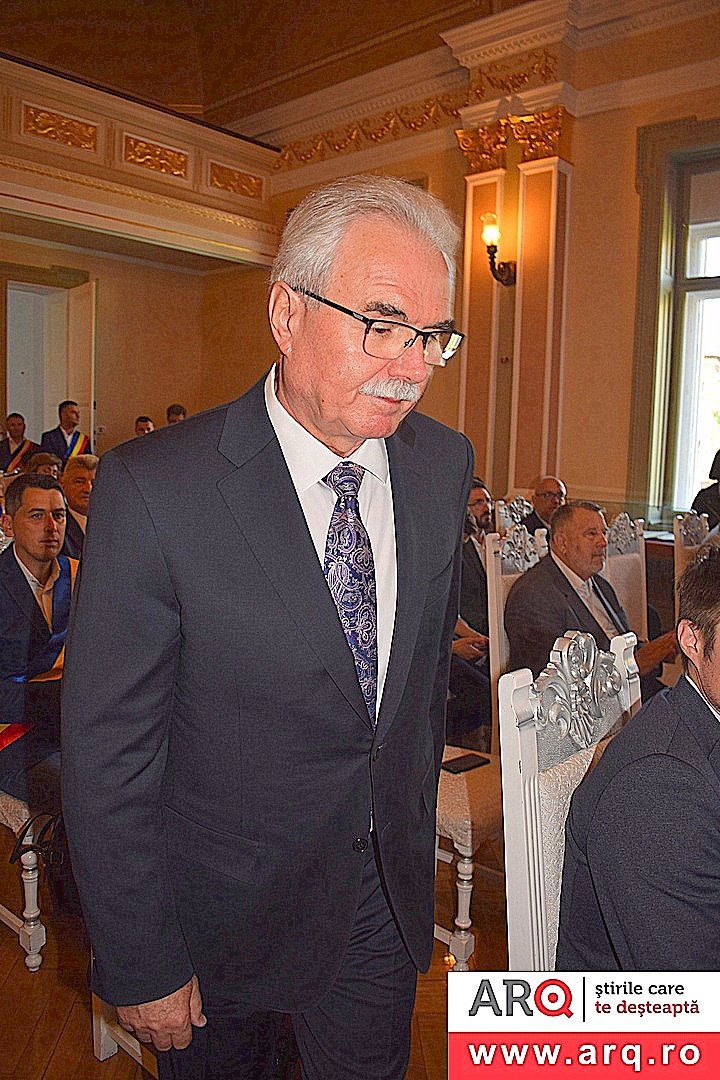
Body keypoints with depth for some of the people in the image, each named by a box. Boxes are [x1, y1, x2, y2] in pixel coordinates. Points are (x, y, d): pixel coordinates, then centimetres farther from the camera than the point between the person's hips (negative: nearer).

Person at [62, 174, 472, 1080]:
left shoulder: (444, 463, -7)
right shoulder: (153, 488, -24)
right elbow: (105, 754, -18)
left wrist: (413, 825, 14)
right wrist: (140, 969, -11)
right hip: (225, 914, -3)